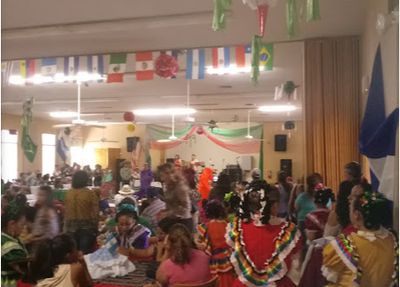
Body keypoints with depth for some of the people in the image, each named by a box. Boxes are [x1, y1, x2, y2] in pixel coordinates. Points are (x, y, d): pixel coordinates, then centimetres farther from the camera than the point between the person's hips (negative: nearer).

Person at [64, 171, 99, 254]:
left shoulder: (68, 193, 1)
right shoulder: (91, 194, -11)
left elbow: (66, 212, 6)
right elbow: (95, 214, -11)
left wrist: (66, 227, 16)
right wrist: (95, 228, -1)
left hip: (71, 227, 4)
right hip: (87, 228, -4)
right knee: (85, 253, 0)